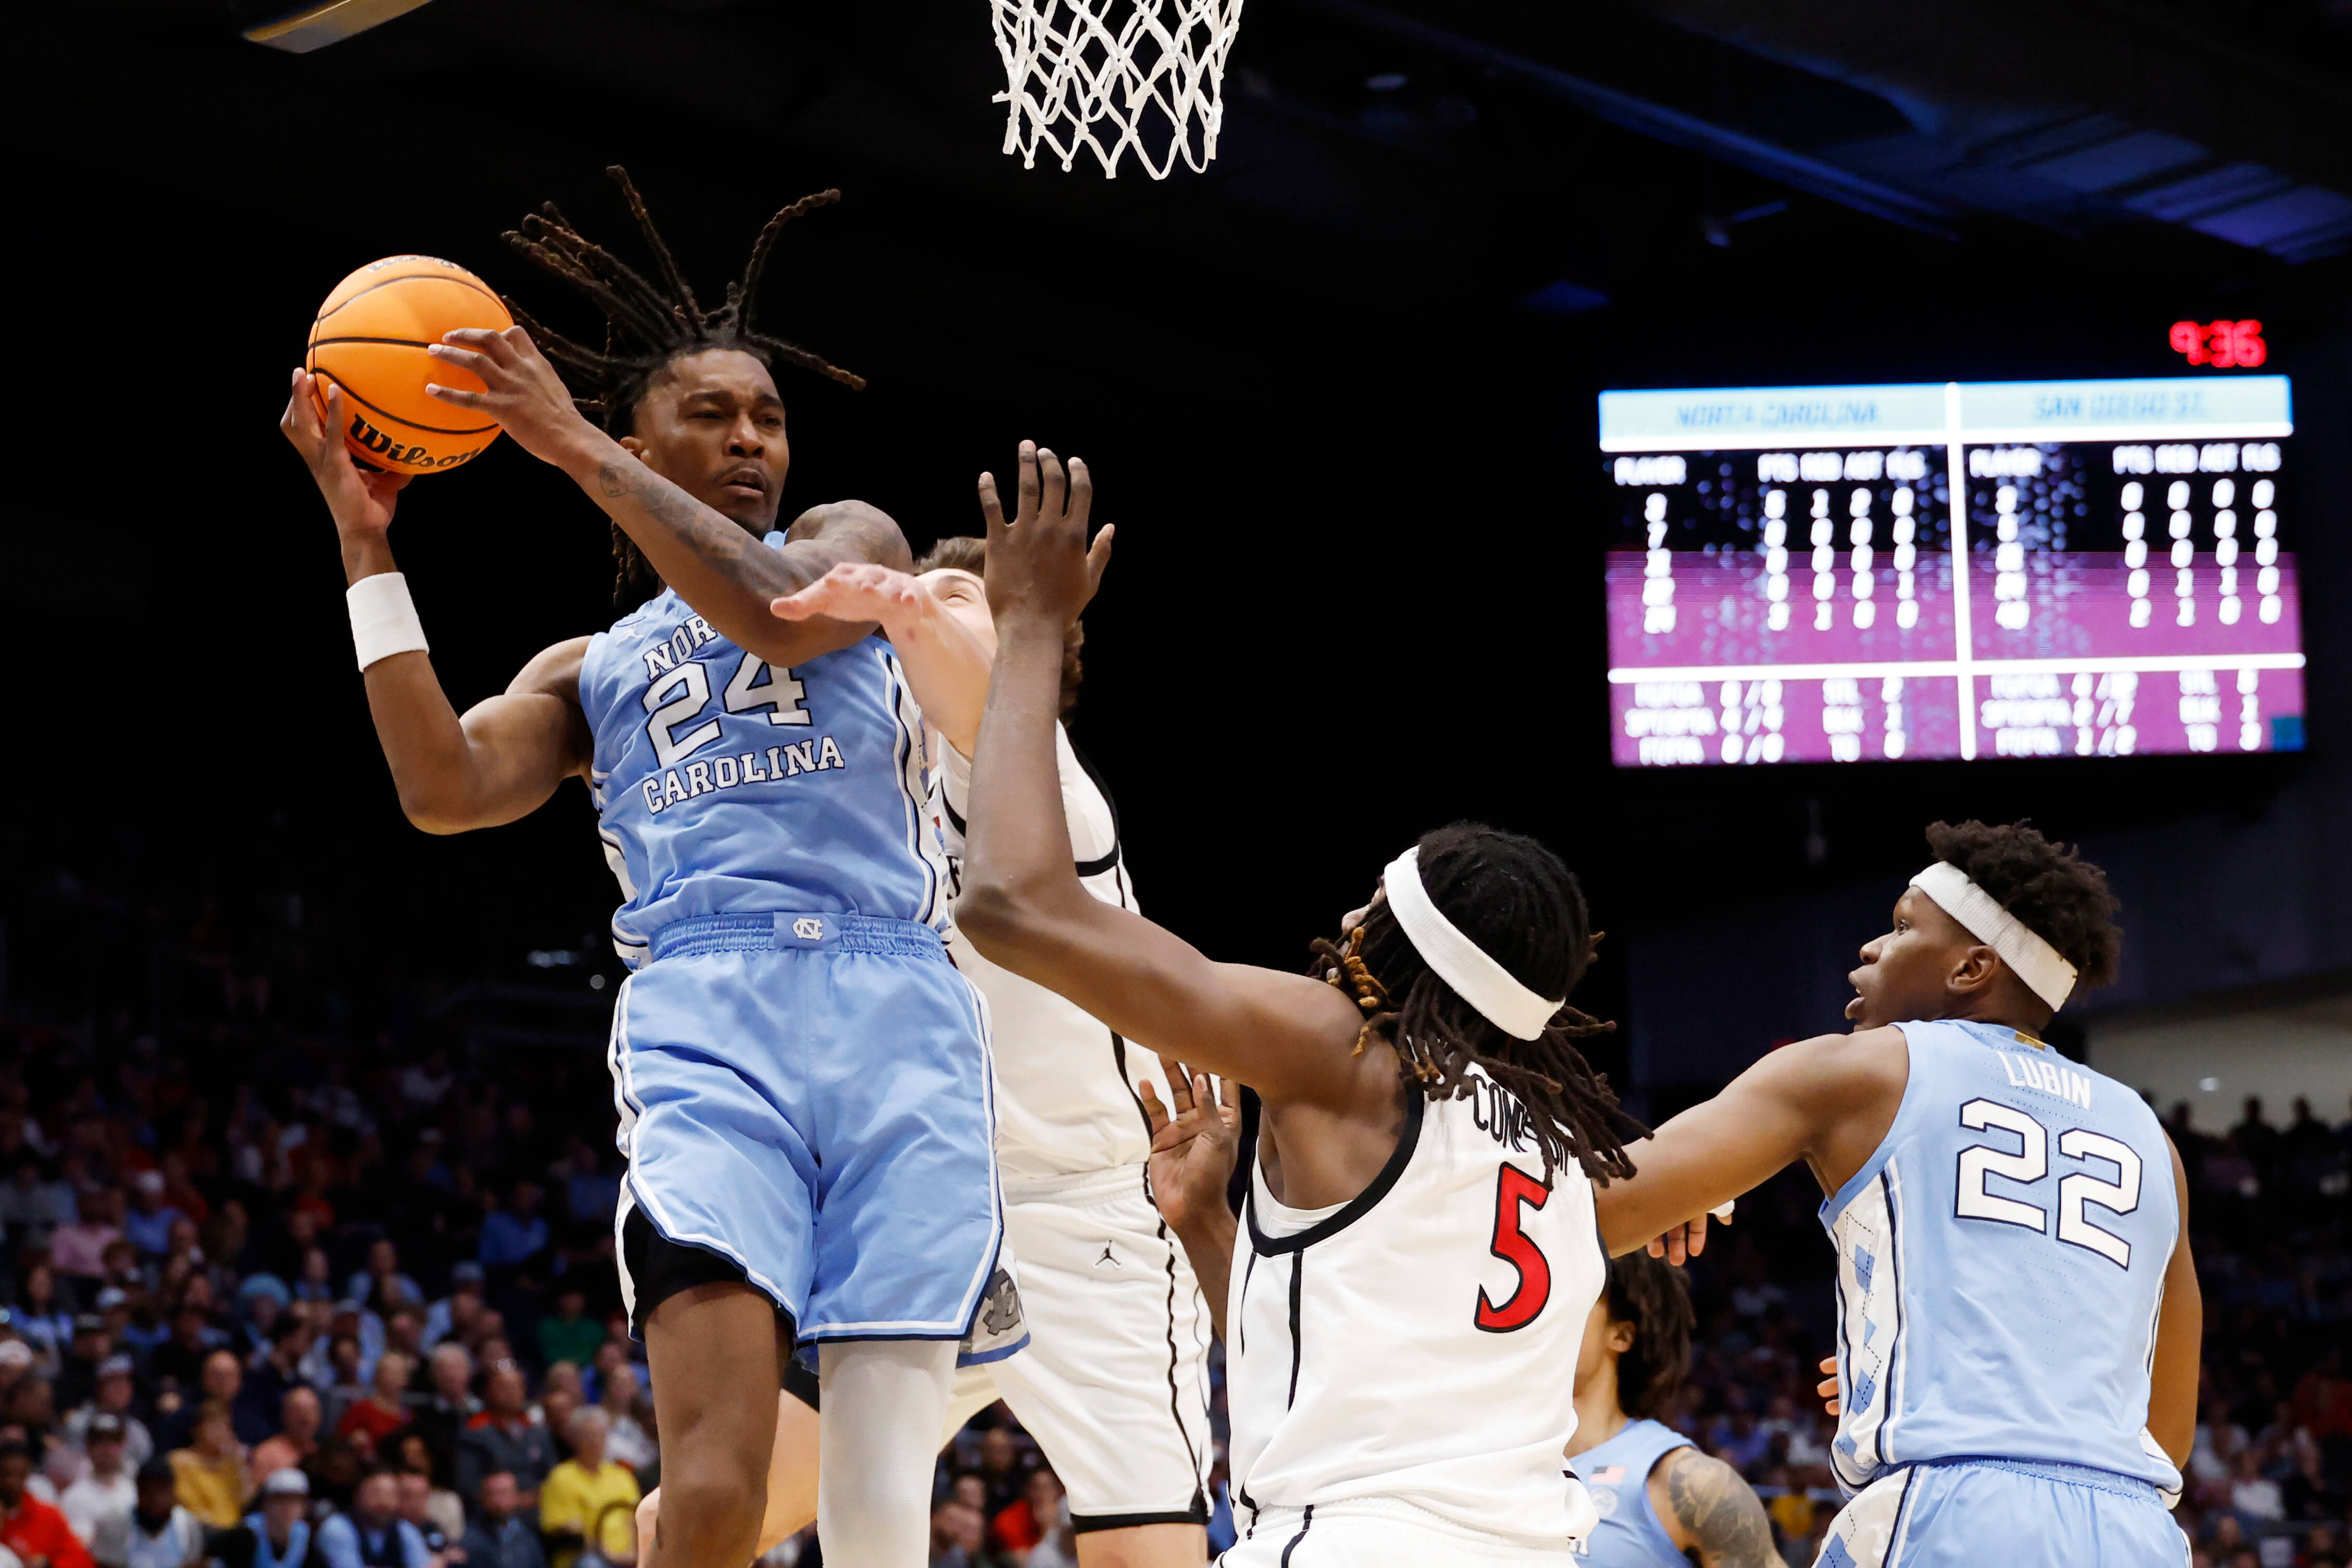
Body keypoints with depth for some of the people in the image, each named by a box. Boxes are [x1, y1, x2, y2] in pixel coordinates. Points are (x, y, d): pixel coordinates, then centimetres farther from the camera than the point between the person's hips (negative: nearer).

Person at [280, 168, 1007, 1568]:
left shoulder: (853, 545, 19)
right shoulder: (590, 671, 25)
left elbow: (776, 613, -6)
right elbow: (446, 794, 5)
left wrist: (576, 447, -7)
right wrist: (367, 548, 3)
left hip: (898, 1017, -1)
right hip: (706, 1021, 1)